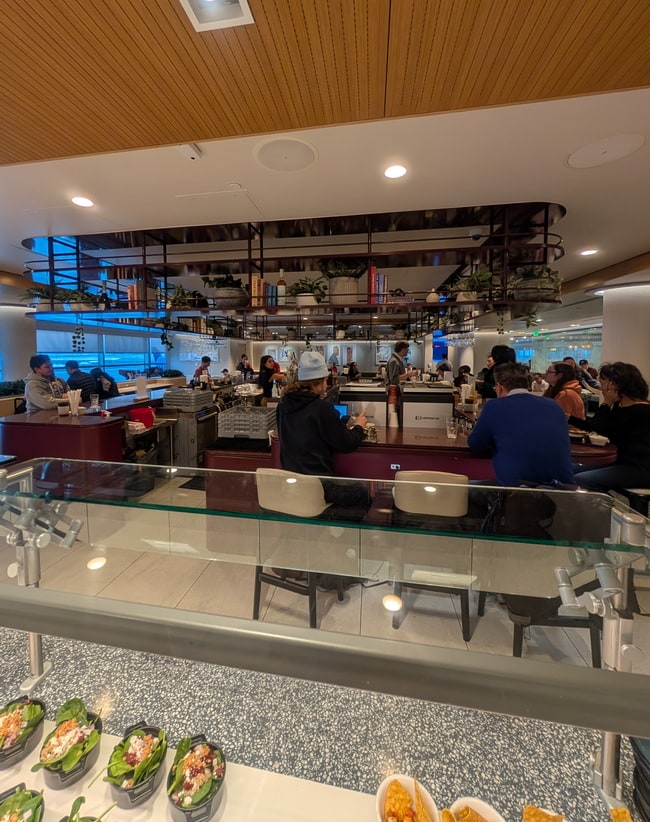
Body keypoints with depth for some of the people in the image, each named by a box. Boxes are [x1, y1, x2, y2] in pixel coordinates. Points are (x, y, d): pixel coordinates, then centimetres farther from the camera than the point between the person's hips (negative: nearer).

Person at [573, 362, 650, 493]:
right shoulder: (619, 405, 11)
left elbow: (605, 431, -14)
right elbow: (593, 426, 14)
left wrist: (606, 403, -11)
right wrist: (568, 418, 8)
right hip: (625, 463, 9)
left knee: (581, 480, -25)